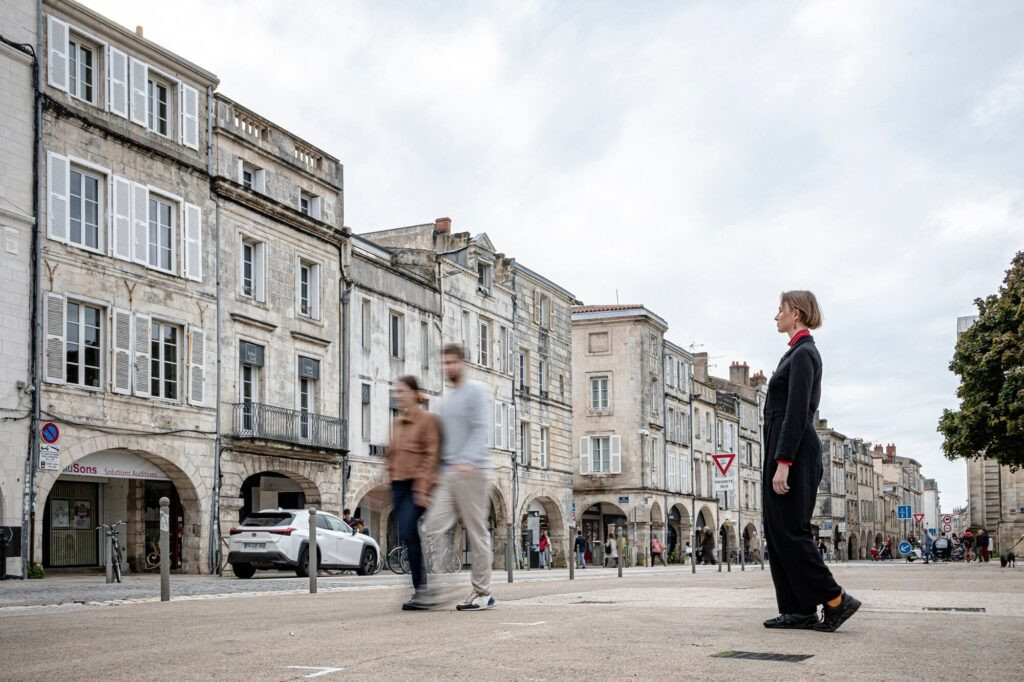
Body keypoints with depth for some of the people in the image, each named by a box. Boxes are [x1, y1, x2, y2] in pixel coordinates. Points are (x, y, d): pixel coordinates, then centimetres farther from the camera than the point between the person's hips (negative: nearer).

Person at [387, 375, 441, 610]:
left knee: (408, 533, -17)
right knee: (408, 536, 4)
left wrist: (422, 486, -17)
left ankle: (421, 589, -11)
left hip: (417, 485, -7)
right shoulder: (397, 422, 17)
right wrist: (391, 475, 13)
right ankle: (421, 590, 9)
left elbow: (431, 455, -11)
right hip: (398, 484, 7)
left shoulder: (427, 419, -4)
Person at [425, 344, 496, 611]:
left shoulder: (475, 390, -1)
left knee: (477, 532, -1)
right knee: (434, 525, -8)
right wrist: (438, 471, 18)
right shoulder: (446, 397, 21)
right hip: (448, 474, 7)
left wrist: (467, 460, -25)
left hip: (472, 471, -7)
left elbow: (480, 429, -12)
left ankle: (482, 592, 6)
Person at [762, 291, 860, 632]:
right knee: (778, 531, 8)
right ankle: (798, 610, 9)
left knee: (789, 531, -9)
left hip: (794, 452, -10)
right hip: (785, 451, 10)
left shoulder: (803, 353, -12)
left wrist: (783, 463, -23)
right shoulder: (798, 351, 19)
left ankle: (835, 600, -4)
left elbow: (797, 412, -19)